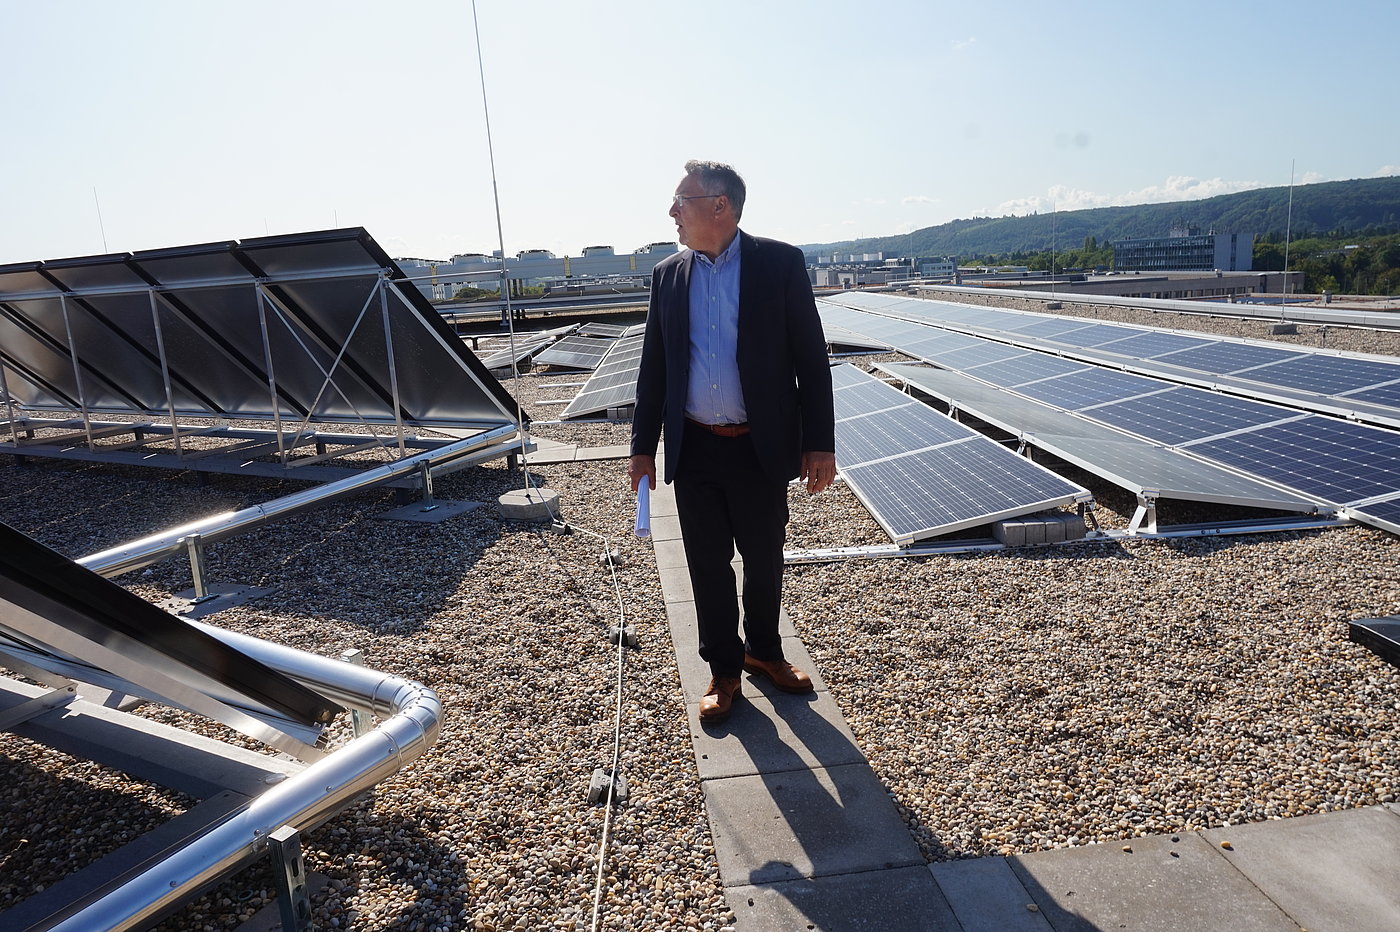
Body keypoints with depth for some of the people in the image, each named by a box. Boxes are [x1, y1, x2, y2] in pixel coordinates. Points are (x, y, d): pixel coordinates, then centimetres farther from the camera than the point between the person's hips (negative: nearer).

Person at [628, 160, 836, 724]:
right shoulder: (667, 275, 6)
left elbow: (811, 358, -4)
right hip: (694, 451, 2)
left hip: (761, 449, -2)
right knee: (708, 566, 11)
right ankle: (724, 670, 30)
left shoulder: (780, 263, -4)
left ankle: (763, 651, 38)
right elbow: (653, 367, 10)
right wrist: (643, 446, 8)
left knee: (765, 561, 13)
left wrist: (820, 443, -8)